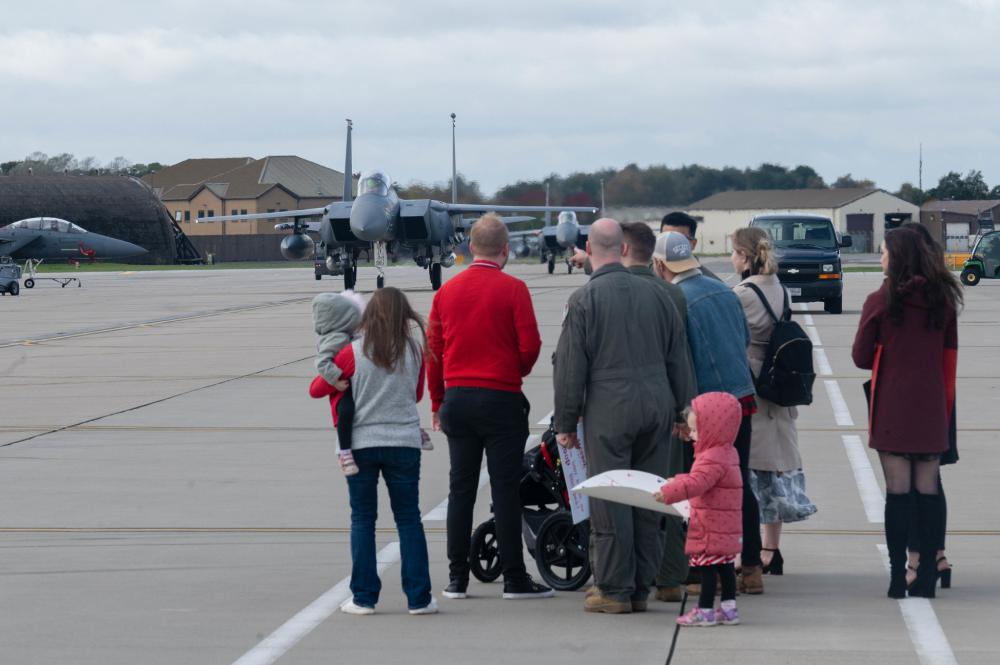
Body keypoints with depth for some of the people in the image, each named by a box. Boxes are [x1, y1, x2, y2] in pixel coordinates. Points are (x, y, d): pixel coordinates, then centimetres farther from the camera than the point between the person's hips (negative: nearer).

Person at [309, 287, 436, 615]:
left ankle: (363, 597, 6)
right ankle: (419, 598, 5)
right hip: (404, 442, 1)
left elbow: (317, 389, 4)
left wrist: (339, 381, 22)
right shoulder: (414, 352, 0)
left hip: (361, 443, -1)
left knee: (362, 520, 7)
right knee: (408, 519, 6)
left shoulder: (354, 352, -6)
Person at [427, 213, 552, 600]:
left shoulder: (447, 290, 5)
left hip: (457, 398, 4)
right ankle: (514, 579, 2)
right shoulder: (513, 289, -8)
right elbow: (530, 346, -9)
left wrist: (437, 401, 18)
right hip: (500, 397, -4)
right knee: (506, 490, -1)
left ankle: (457, 579, 9)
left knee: (460, 489, 8)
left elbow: (433, 350, 9)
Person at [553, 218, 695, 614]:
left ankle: (614, 590, 2)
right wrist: (680, 411, 20)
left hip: (608, 411, -5)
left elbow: (570, 368, -5)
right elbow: (678, 362, 13)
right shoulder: (656, 295, 8)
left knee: (610, 502, 0)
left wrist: (565, 424, 2)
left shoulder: (583, 301, -6)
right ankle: (641, 588, 14)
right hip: (656, 407, 5)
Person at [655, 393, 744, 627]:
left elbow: (696, 483, -32)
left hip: (711, 529, -10)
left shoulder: (713, 459, -20)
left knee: (708, 567, -5)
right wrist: (677, 481, 32)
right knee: (725, 566, 13)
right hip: (726, 529, 10)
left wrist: (668, 493, -36)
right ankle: (729, 608, 17)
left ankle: (705, 610, -1)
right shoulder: (726, 453, 15)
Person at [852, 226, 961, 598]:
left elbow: (860, 357, -3)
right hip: (932, 410, 3)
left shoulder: (880, 302, -8)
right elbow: (950, 359, 9)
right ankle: (927, 577, 6)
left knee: (897, 491, -2)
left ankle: (898, 577, -2)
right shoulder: (943, 300, 4)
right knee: (928, 490, 6)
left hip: (892, 410, -3)